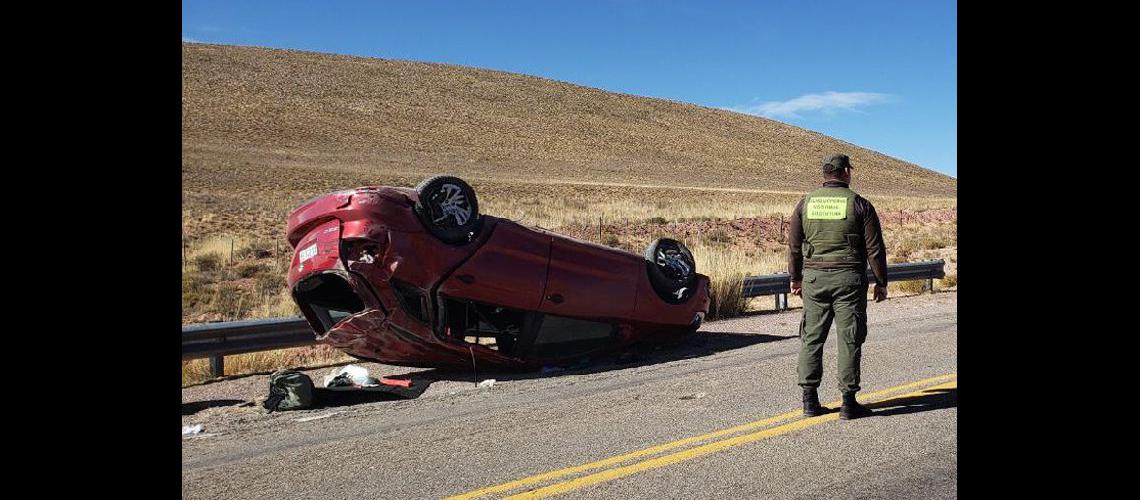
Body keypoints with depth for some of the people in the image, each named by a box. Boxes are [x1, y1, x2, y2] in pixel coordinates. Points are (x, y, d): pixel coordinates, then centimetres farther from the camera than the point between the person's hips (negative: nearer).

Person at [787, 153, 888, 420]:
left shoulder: (806, 202, 5)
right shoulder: (859, 204, -3)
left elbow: (793, 245, 9)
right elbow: (874, 248, -3)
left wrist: (796, 278, 19)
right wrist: (881, 282, 6)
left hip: (814, 278, 3)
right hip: (849, 278, -3)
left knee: (811, 338, 8)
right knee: (849, 340, 2)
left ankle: (810, 399, 9)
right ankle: (849, 402, 6)